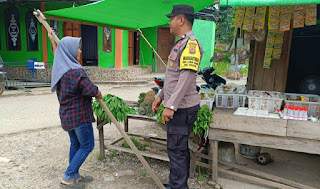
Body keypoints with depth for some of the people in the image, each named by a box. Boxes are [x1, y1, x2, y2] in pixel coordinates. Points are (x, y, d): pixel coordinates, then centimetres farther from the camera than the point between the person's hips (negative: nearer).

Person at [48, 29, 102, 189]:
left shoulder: (59, 67, 6)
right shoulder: (75, 71, -22)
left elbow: (57, 55, 29)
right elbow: (92, 90, -23)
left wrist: (52, 40, 41)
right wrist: (99, 95, -2)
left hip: (67, 114, 9)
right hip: (79, 115, -9)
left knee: (75, 145, 18)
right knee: (87, 145, 4)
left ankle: (74, 176, 29)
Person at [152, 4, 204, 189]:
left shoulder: (190, 44, -15)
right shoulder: (180, 44, 18)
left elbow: (186, 78, -24)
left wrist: (171, 105, -25)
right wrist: (161, 96, 23)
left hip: (182, 108, -10)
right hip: (177, 106, 10)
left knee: (176, 149, -2)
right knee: (180, 148, 18)